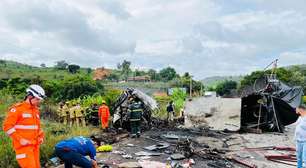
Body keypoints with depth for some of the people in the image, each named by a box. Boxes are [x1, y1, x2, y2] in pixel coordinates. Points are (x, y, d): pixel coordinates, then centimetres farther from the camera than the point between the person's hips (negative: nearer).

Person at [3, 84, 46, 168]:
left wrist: (41, 136, 11)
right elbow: (7, 126, -11)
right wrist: (20, 139, -16)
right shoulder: (17, 108, -8)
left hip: (35, 145, 7)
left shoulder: (36, 110, 13)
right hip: (23, 145, -7)